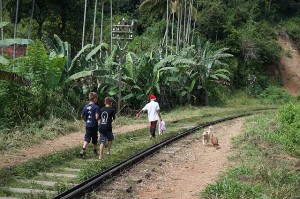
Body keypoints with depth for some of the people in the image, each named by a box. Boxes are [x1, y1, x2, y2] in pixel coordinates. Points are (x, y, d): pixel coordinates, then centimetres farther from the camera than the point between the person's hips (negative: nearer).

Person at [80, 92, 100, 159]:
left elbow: (82, 116, 6)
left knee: (87, 138, 1)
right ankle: (95, 151, 28)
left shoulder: (86, 106, 3)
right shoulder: (96, 107, -14)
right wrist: (98, 119, 2)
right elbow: (97, 117, -21)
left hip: (87, 125, 4)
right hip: (94, 126, -4)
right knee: (94, 139, 13)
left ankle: (83, 149, -19)